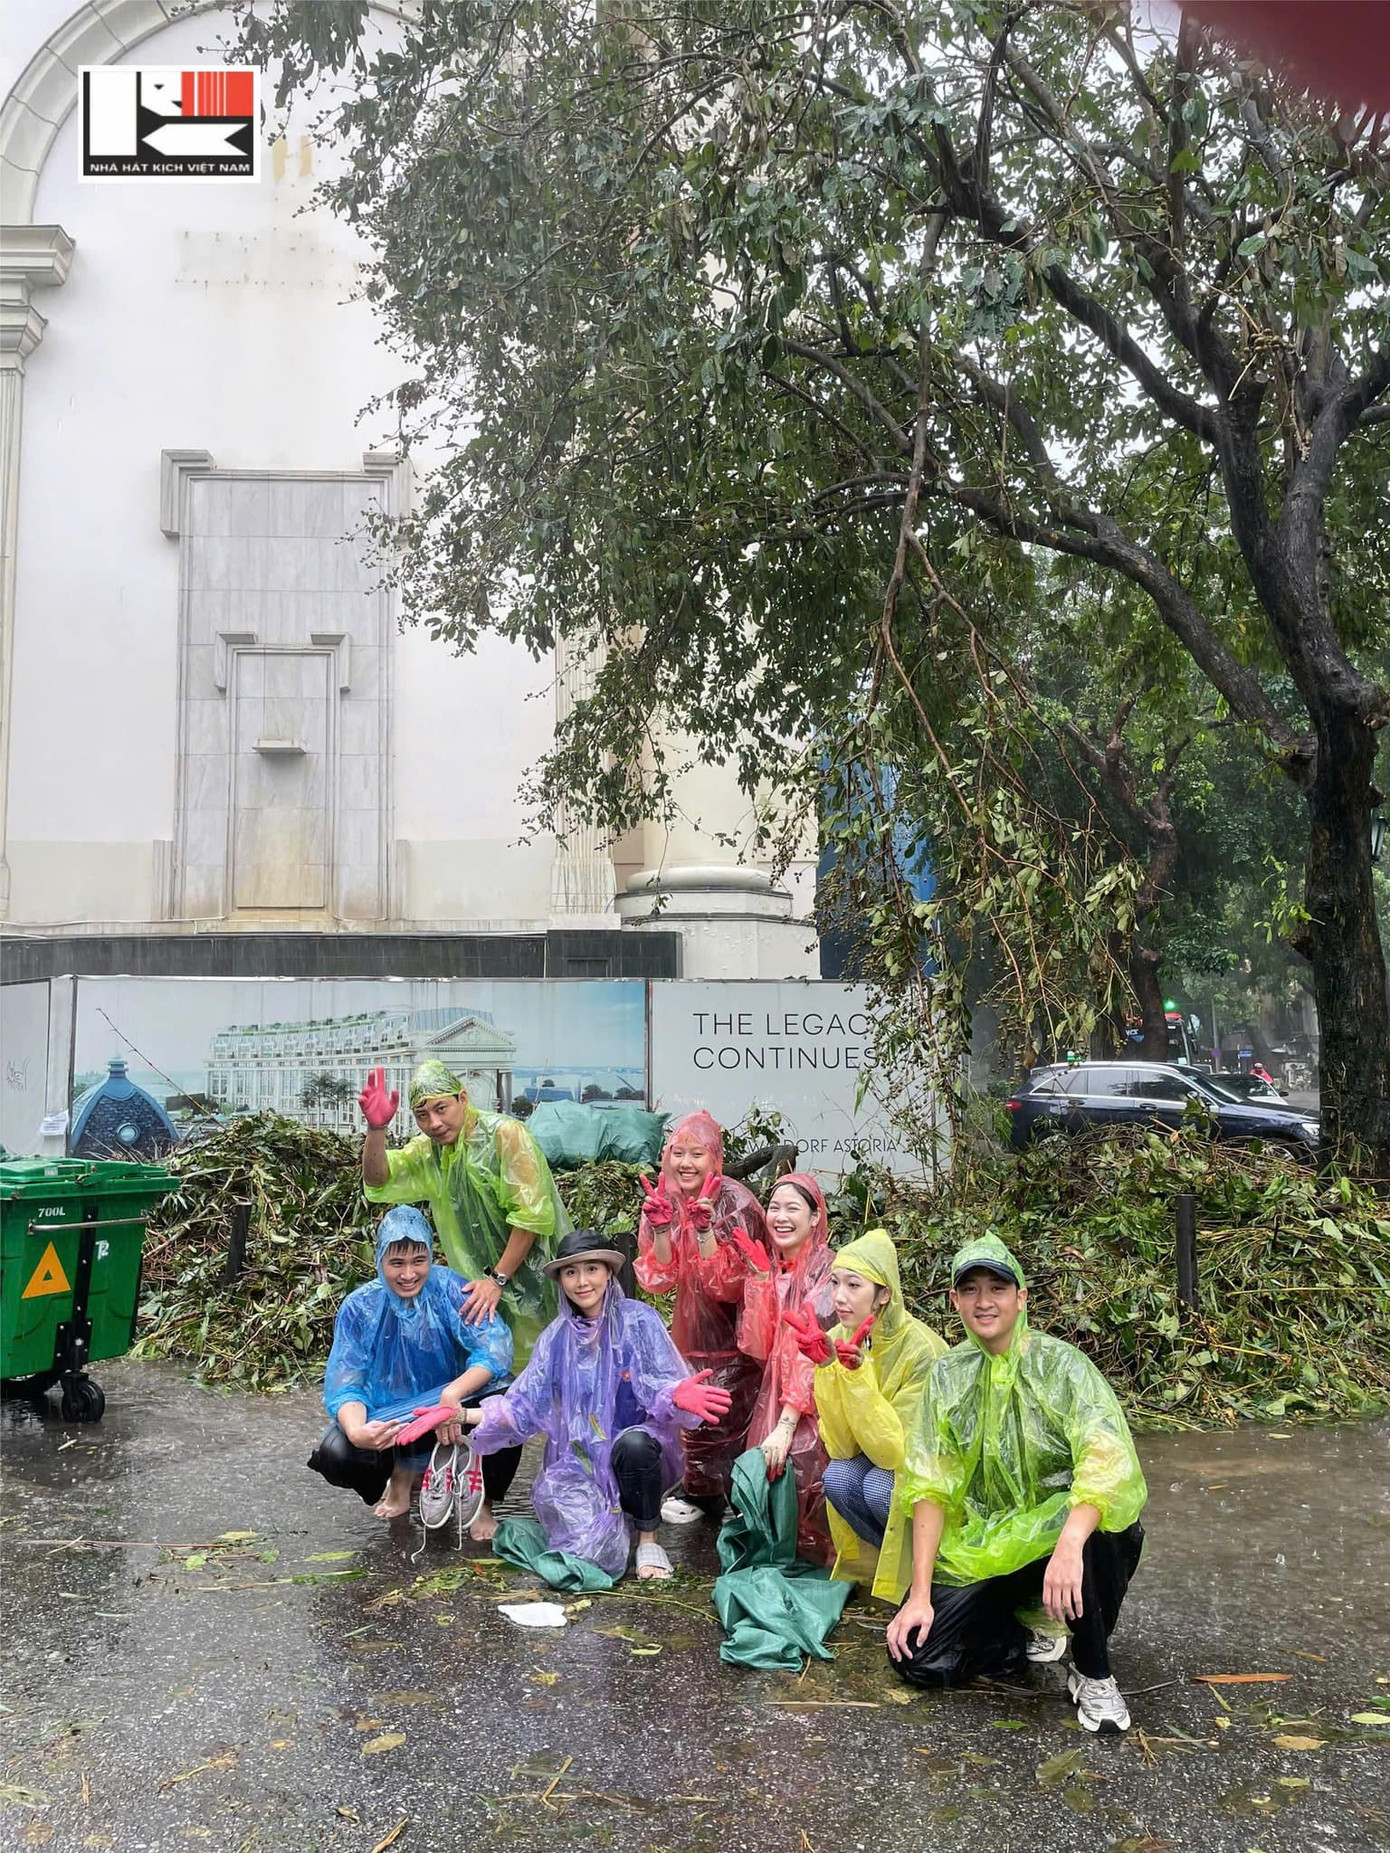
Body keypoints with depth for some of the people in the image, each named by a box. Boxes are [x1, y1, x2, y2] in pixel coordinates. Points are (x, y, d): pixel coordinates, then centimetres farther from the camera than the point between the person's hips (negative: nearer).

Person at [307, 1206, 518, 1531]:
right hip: (387, 1419, 1)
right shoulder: (359, 1307, -14)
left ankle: (482, 1501, -4)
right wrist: (356, 1431, -40)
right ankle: (401, 1474, 8)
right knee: (335, 1455, -29)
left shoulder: (450, 1290, -18)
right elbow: (344, 1387, -17)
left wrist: (454, 1393, -47)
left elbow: (495, 1347, -29)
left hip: (451, 1409, -1)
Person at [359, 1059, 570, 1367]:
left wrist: (498, 1279, -20)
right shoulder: (428, 1150, 6)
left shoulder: (505, 1134, -17)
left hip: (532, 1273, -6)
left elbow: (532, 1215, -20)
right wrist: (376, 1128, -19)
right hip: (483, 1282, 6)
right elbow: (379, 1184, -2)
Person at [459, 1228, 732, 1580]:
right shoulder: (557, 1336, 3)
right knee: (589, 1549, -21)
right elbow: (525, 1405, 1)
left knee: (634, 1444, -37)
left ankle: (648, 1540, -10)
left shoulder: (637, 1320, -7)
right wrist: (464, 1415, -13)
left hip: (634, 1450, -2)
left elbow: (656, 1386, -16)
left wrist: (676, 1396, -40)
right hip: (578, 1460, 3)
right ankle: (613, 1519, 17)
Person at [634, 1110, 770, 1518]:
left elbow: (729, 1285, -24)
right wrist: (660, 1227, -21)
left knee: (727, 1416, -1)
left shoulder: (735, 1203, -20)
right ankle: (699, 1492, 32)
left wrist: (705, 1230, -34)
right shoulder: (665, 1199, -4)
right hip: (690, 1331, 5)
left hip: (733, 1335, -5)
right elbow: (660, 1278, -6)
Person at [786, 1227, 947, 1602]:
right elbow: (842, 1447, -15)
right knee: (838, 1478, -25)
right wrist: (826, 1367, -28)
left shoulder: (921, 1347, -26)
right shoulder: (837, 1339, -12)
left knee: (881, 1486, -31)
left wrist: (858, 1373, -38)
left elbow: (899, 1452, -29)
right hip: (879, 1459, 4)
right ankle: (899, 1559, 2)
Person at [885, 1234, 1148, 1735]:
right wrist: (920, 1594, -11)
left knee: (1093, 1538, -38)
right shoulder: (948, 1374, 1)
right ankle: (1030, 1635, 12)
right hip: (985, 1543, 3)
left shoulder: (1061, 1364, -11)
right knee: (920, 1659, -16)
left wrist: (1069, 1543, -45)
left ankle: (1093, 1675, -10)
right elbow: (929, 1486, -2)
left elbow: (1108, 1461, -27)